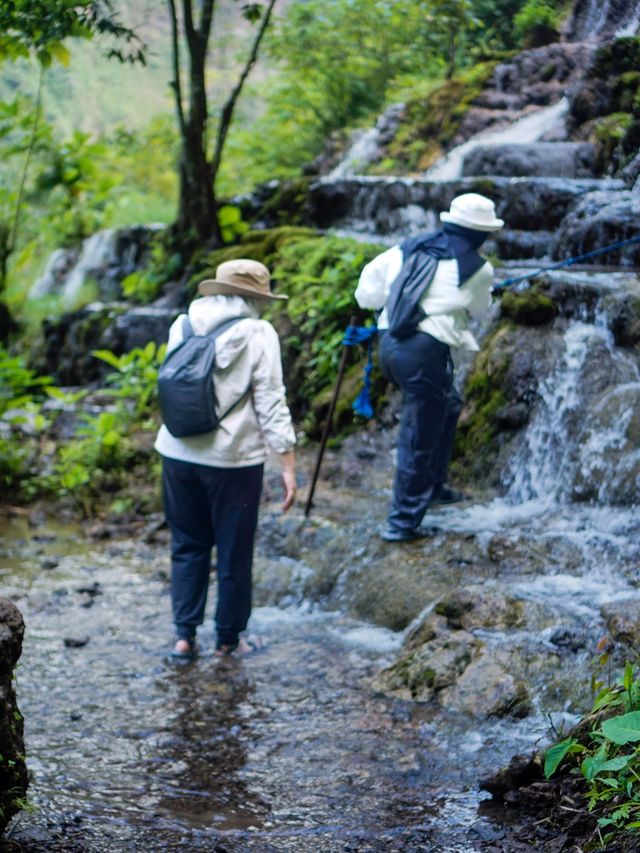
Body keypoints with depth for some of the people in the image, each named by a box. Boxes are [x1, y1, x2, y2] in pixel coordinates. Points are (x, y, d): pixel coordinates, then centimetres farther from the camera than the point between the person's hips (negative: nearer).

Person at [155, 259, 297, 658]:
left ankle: (184, 635, 16)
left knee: (188, 546, 18)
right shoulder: (259, 334, -10)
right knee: (234, 553, 11)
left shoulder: (183, 325, 4)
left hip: (178, 453, 4)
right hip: (232, 458, -4)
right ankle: (229, 638, 23)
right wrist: (289, 468, -9)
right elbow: (272, 405, -12)